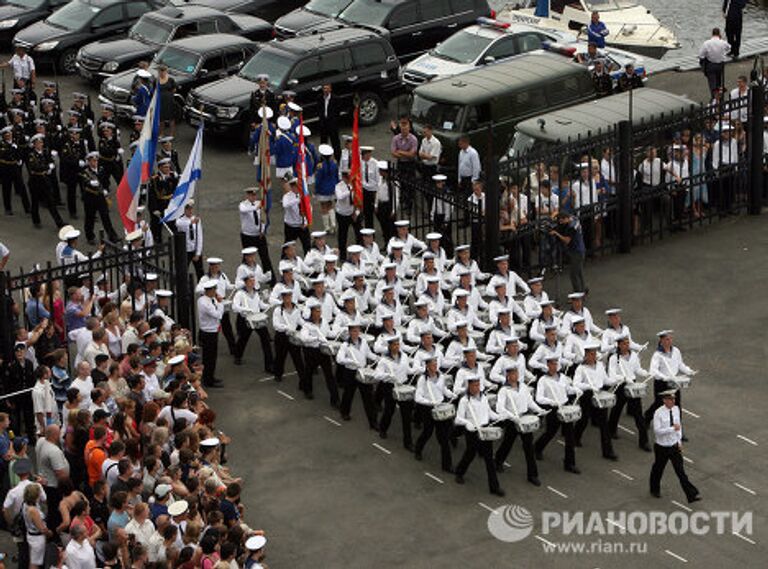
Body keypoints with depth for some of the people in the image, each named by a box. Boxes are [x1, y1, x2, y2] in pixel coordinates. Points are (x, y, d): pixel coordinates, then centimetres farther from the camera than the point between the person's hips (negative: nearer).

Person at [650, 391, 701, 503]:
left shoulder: (676, 409, -3)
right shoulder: (658, 413, -20)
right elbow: (657, 430, -24)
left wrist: (679, 441, 7)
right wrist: (672, 428, -31)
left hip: (674, 446, 3)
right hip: (662, 447, -3)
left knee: (681, 471, -1)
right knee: (658, 469, 17)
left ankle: (692, 495, -4)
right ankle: (655, 490, 42)